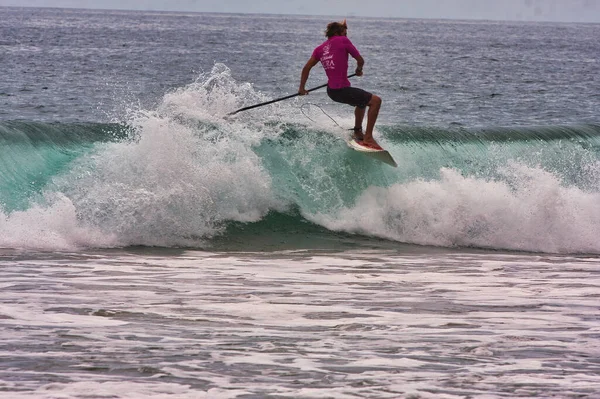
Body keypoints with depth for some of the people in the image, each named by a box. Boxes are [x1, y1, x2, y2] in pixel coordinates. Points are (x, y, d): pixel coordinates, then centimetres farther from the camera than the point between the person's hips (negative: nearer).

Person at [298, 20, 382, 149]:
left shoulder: (320, 48, 13)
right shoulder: (343, 41, -4)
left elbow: (306, 68, 10)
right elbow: (360, 60, -1)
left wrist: (302, 88, 18)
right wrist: (359, 70, 21)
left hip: (331, 90, 8)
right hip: (341, 89, -8)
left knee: (362, 101, 32)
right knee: (375, 100, -6)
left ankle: (357, 132, 44)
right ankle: (368, 138, -10)